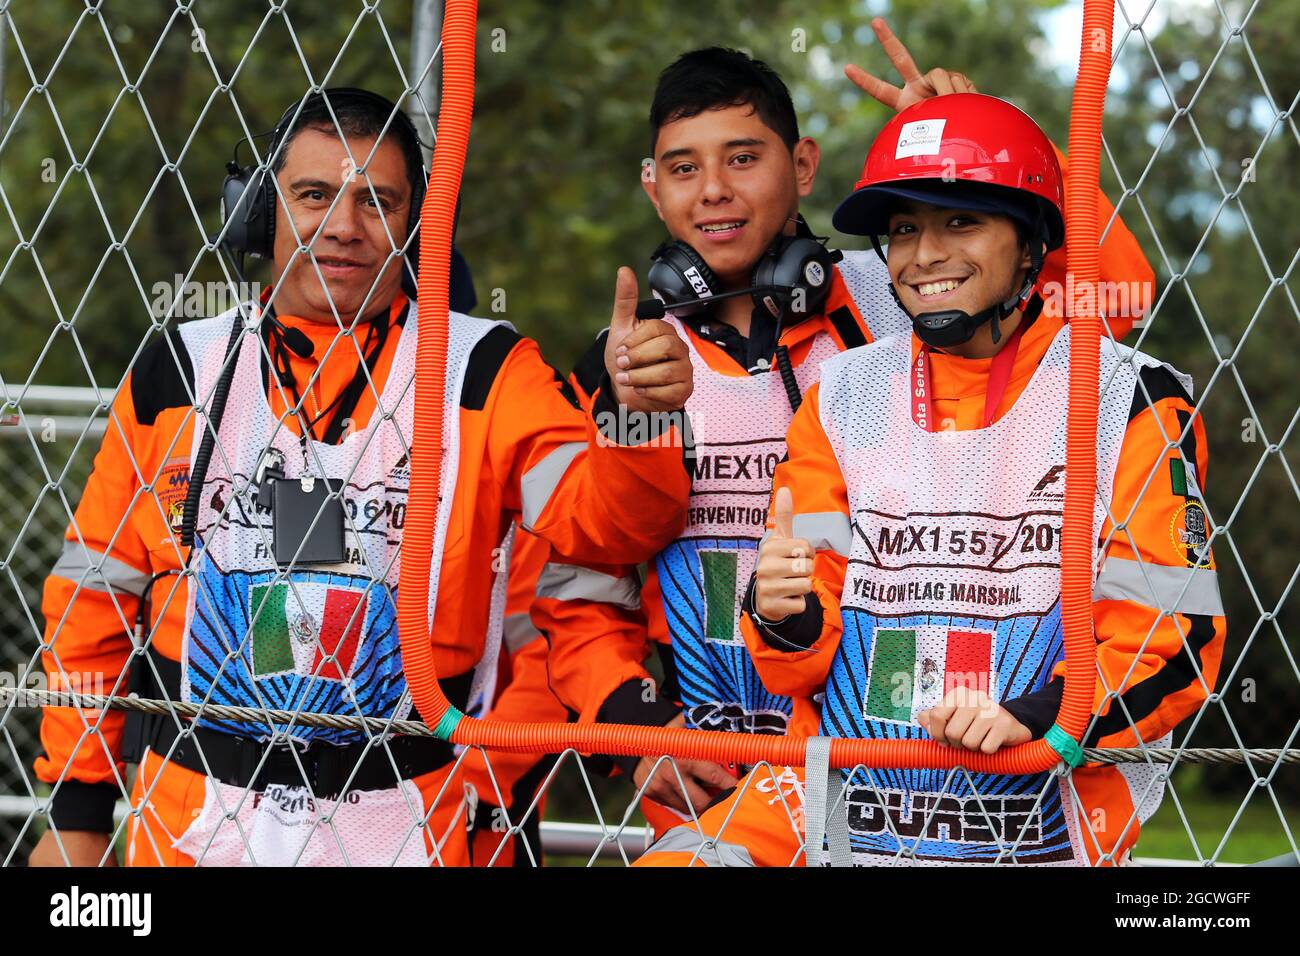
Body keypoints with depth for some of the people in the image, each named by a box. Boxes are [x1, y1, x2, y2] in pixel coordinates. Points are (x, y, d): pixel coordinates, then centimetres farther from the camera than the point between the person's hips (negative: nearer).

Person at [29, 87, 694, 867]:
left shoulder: (482, 371, -1)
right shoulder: (179, 371, 3)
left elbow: (599, 515, -14)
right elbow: (95, 592, 9)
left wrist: (635, 414, -35)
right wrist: (77, 814, 8)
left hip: (395, 823, -1)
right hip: (188, 818, 1)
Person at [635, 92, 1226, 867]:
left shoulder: (1130, 398, 1)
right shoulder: (843, 398, 12)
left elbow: (1176, 635, -4)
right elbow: (805, 657, 10)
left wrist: (1032, 717, -19)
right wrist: (783, 617, -13)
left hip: (1045, 823, -2)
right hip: (839, 799, 2)